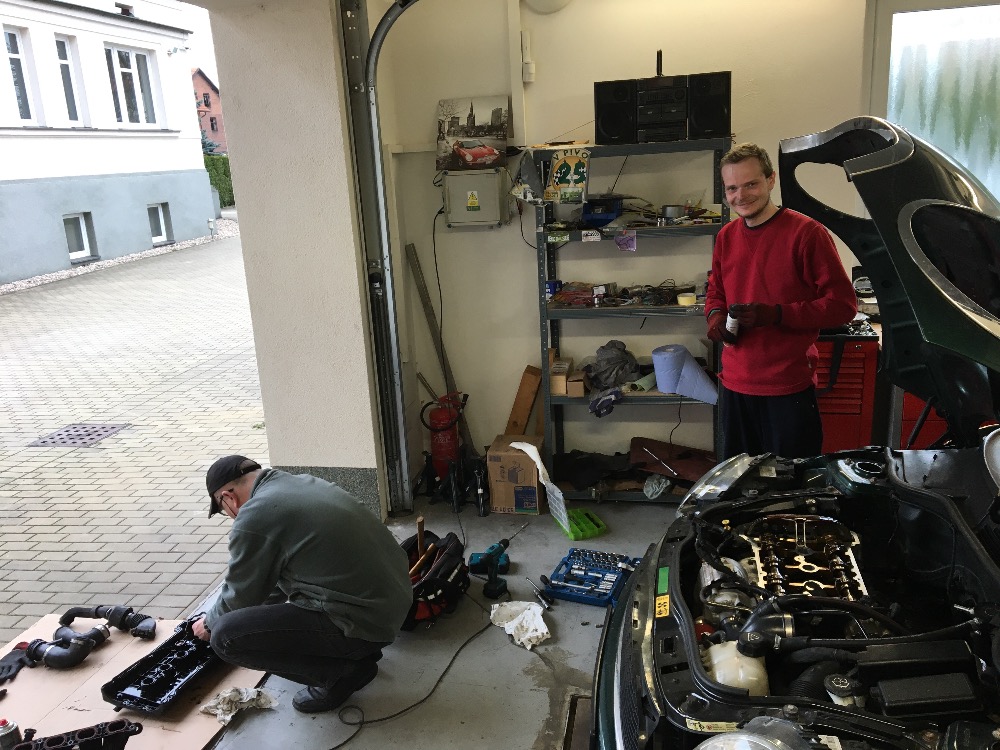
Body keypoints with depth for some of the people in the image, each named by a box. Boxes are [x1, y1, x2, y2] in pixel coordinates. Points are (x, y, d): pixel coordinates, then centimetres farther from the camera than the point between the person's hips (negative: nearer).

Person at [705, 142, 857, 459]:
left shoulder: (806, 232, -10)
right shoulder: (726, 237, 10)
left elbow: (843, 304, -11)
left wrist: (777, 314, -22)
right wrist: (715, 315, -1)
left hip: (790, 388, -6)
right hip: (735, 385, 6)